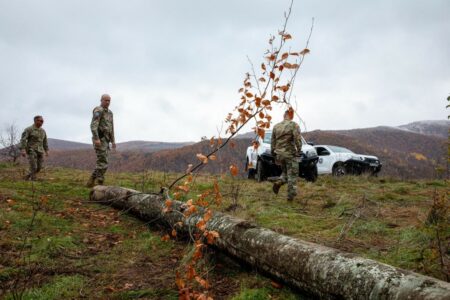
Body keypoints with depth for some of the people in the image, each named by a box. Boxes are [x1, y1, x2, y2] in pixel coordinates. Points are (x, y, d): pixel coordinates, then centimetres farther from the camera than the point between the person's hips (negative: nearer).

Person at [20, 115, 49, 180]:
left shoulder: (43, 131, 12)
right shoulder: (28, 129, -7)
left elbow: (45, 141, 19)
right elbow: (23, 140, -14)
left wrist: (46, 151, 13)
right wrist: (23, 150, -23)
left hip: (40, 151, 6)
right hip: (31, 150, -6)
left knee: (39, 167, 4)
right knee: (33, 167, -15)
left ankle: (27, 177, 25)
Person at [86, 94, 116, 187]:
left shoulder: (109, 112, 21)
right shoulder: (98, 110, -10)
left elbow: (111, 128, 25)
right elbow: (93, 125, -21)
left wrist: (113, 141, 18)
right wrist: (96, 139, -31)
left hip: (105, 141, 10)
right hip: (99, 140, -10)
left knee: (101, 162, 8)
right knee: (103, 162, -13)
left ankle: (91, 182, 14)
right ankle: (99, 184, -9)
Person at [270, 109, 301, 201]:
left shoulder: (276, 126, 7)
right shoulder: (294, 125, -10)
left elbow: (273, 141, 12)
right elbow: (298, 140, -16)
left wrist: (273, 152, 19)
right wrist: (298, 151, -6)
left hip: (279, 154, 5)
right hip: (290, 154, -5)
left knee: (285, 172, 23)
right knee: (292, 175, 4)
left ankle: (278, 182, -4)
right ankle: (291, 195, 6)